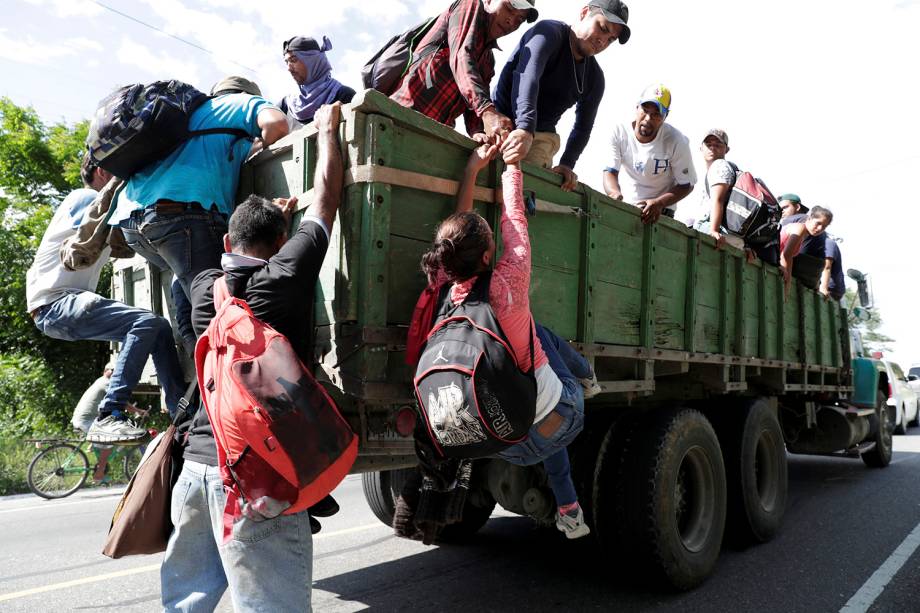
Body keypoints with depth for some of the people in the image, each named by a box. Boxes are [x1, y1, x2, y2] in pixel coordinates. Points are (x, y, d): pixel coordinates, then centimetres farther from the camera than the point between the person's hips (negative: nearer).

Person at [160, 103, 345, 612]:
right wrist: (327, 128, 19)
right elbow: (326, 193, 5)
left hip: (199, 461, 7)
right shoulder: (284, 277, -5)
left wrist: (270, 217, 38)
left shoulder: (204, 286, 8)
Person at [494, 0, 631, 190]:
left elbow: (583, 128, 13)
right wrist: (525, 128, -46)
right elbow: (526, 75, -29)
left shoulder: (595, 78, 8)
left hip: (542, 137, 3)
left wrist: (567, 164, -6)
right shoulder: (549, 33, -10)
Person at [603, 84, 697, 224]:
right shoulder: (619, 133, -12)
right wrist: (614, 193, -39)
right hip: (623, 204, 3)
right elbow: (610, 171, -15)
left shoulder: (676, 141, -15)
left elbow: (687, 185, -9)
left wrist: (659, 203, -27)